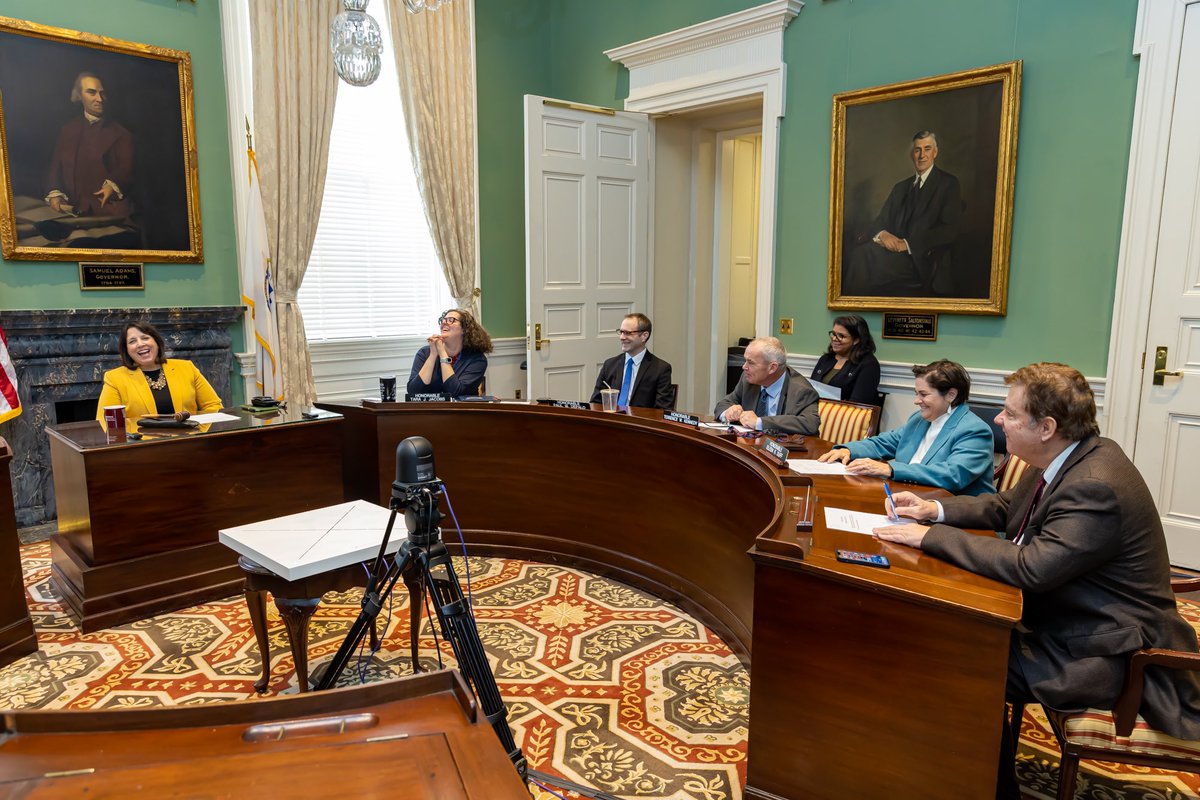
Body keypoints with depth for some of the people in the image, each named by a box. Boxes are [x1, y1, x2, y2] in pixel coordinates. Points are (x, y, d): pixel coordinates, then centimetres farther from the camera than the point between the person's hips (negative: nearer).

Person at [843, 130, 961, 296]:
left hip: (920, 259, -5)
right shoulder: (900, 188, 24)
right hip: (895, 250, 5)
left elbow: (949, 231, -5)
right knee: (858, 253, -30)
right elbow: (881, 221, 16)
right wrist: (882, 234, -10)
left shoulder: (948, 184, 6)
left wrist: (908, 244, -16)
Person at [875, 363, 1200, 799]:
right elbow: (1006, 506, 13)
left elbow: (1031, 567, -34)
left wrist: (931, 536, -29)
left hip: (1104, 653, -9)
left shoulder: (1095, 488, -30)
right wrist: (937, 509, -2)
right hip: (1063, 613, 9)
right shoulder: (1065, 460, 0)